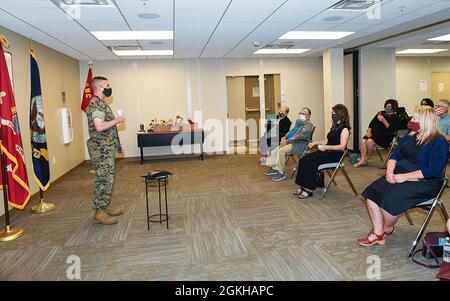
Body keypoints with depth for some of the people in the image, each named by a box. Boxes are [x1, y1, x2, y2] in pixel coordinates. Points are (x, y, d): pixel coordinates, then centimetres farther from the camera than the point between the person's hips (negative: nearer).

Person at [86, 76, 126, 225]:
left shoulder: (101, 103, 17)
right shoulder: (95, 104, -16)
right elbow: (99, 126, -29)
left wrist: (116, 143, 23)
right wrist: (117, 120, -16)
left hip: (107, 148, 10)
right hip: (101, 149, -10)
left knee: (107, 179, 15)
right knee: (104, 180, -5)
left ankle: (105, 206, 25)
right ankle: (99, 212, 3)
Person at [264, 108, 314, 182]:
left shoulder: (308, 124, -9)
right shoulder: (298, 121, 19)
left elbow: (300, 136, -19)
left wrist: (287, 141, -21)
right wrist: (285, 137, 4)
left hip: (299, 144, -9)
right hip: (291, 141, 9)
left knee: (281, 150, -27)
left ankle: (281, 173, -19)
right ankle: (274, 168, 4)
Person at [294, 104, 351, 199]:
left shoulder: (344, 128, -9)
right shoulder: (335, 126, 18)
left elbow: (342, 146, -18)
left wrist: (326, 147, -25)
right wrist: (316, 142, 8)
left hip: (336, 154, -8)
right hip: (327, 152, 9)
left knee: (310, 162, -28)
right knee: (303, 160, -14)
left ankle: (308, 189, -20)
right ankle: (302, 186, -15)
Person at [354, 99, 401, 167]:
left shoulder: (396, 118, 3)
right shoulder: (381, 113, 23)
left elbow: (391, 129, -13)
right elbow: (372, 123, 16)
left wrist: (383, 120, -23)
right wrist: (369, 131, -1)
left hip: (385, 136, -6)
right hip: (374, 133, 6)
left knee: (370, 141, -30)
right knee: (363, 140, -23)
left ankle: (367, 157, -7)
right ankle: (362, 160, -24)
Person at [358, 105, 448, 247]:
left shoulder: (439, 142, -11)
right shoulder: (410, 137, 13)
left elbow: (433, 171, -19)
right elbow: (395, 156, 13)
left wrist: (405, 177, -22)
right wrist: (389, 172, -7)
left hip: (424, 183, -7)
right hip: (398, 176, 8)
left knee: (390, 198, -28)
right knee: (371, 192, -14)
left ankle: (388, 229, 3)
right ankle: (377, 233, -10)